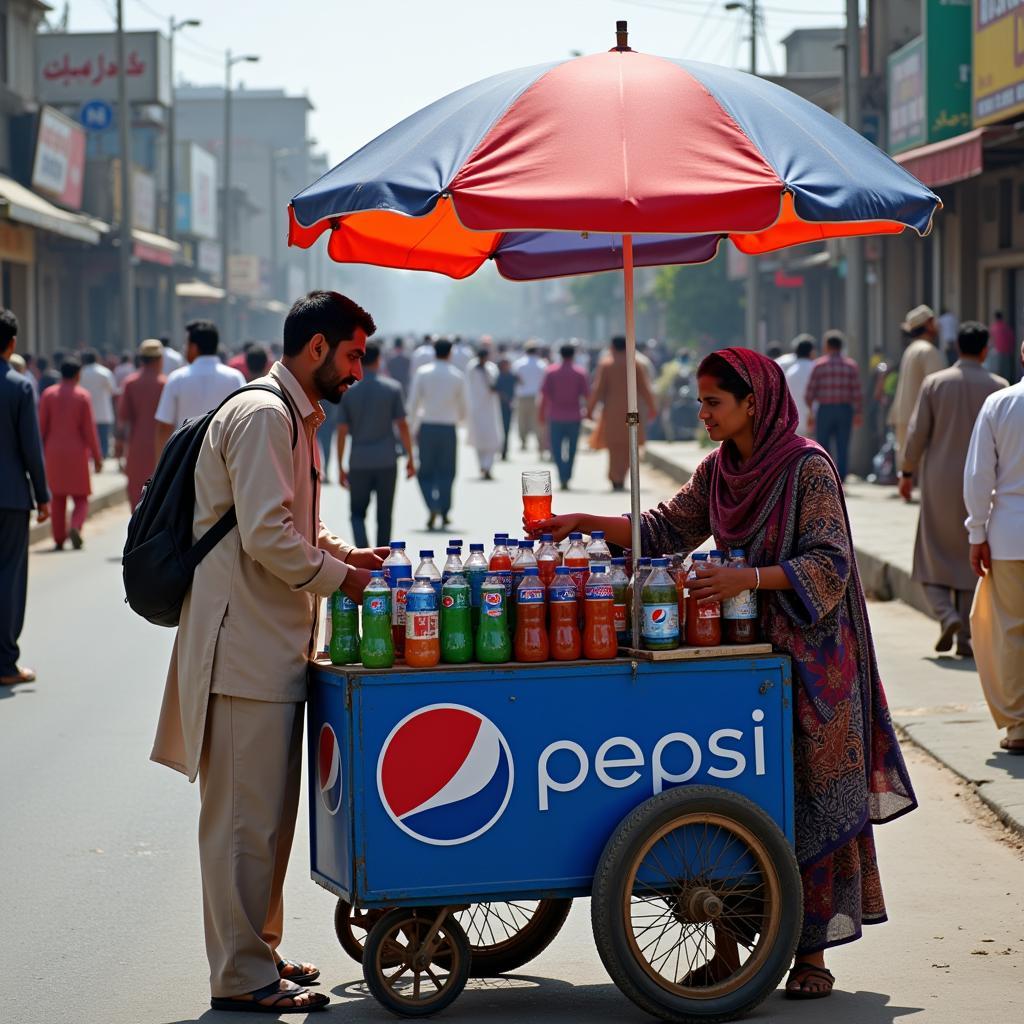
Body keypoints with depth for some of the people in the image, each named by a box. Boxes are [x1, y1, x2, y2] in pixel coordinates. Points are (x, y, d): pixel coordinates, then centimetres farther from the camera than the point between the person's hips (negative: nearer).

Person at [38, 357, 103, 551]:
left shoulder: (49, 395, 1)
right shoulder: (83, 396, -5)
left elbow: (42, 427, 0)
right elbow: (89, 428, -7)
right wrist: (97, 457, -1)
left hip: (54, 453, 2)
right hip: (77, 454, -2)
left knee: (58, 498, 12)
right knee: (80, 499, 6)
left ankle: (59, 540, 9)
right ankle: (75, 527, -20)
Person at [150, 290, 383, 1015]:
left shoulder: (296, 417, 19)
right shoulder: (263, 415, -15)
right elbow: (267, 535, -21)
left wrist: (342, 552, 11)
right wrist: (337, 578, -11)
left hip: (272, 646, 11)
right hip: (246, 646, -11)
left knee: (268, 812, 16)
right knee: (246, 816, -4)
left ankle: (258, 953, 26)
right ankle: (242, 976, 2)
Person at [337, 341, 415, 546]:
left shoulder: (348, 391, -1)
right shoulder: (392, 388, -2)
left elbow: (342, 431, -2)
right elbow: (402, 425, -3)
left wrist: (340, 467, 5)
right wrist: (410, 457, 6)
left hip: (359, 462, 0)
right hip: (387, 461, 0)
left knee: (357, 513, 8)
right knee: (384, 515, 10)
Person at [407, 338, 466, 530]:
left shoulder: (422, 373, -1)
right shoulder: (457, 376, 1)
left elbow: (413, 403, -3)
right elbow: (462, 407, 10)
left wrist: (413, 428, 6)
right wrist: (460, 418, 32)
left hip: (427, 427, 0)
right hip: (448, 428, 0)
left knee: (426, 472, 7)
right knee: (446, 471, 12)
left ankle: (432, 507, -13)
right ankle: (444, 512, 10)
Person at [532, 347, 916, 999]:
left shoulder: (808, 467, -12)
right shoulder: (719, 470, 8)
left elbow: (828, 564, -18)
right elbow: (666, 530, 12)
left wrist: (749, 577, -31)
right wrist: (586, 522, 1)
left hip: (808, 657, -6)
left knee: (810, 803, -1)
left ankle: (812, 956, 8)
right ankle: (727, 952, 10)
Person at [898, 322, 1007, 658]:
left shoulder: (934, 383, -3)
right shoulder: (997, 387, -4)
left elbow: (917, 432, -4)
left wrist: (907, 472, 6)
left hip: (939, 483, 0)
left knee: (933, 558, 11)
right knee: (970, 563, 8)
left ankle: (947, 616, -11)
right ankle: (966, 637, 4)